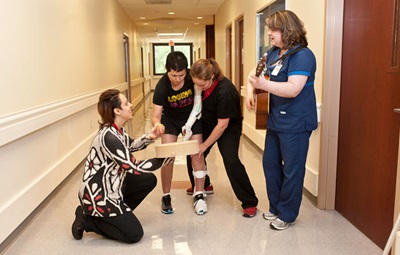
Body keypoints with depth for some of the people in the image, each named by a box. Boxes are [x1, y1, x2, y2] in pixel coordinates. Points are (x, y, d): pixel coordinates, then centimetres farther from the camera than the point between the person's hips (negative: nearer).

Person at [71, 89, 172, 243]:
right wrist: (167, 158, -17)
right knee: (134, 234, -6)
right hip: (98, 195, -9)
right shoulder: (109, 137, -29)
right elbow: (134, 167, -26)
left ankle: (119, 214, 15)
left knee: (149, 180, 11)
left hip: (110, 185, 9)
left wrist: (149, 137, -3)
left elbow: (131, 146, 17)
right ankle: (87, 220, 5)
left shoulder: (117, 130, 0)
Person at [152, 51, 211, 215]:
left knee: (197, 153, -7)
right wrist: (157, 124, -51)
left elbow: (198, 103, -18)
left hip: (192, 118, 1)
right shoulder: (162, 86, -29)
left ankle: (199, 196, 4)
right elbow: (156, 115, -29)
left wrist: (189, 124, -26)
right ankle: (166, 197, 7)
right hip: (170, 119, 0)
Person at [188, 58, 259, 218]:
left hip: (229, 126, -6)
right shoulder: (200, 83, -16)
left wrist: (205, 145, -19)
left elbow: (222, 125, -28)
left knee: (231, 161, -20)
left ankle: (250, 203, -8)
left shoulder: (224, 91, -35)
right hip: (207, 123, 7)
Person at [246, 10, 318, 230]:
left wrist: (263, 84, -33)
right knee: (270, 163, 16)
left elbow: (293, 89, -28)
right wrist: (250, 90, 1)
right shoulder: (273, 53, 9)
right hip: (275, 121, 9)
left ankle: (287, 214, 19)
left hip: (295, 124, -9)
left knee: (292, 170, 3)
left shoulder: (302, 55, -17)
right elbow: (258, 73, 19)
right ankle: (275, 206, 33)